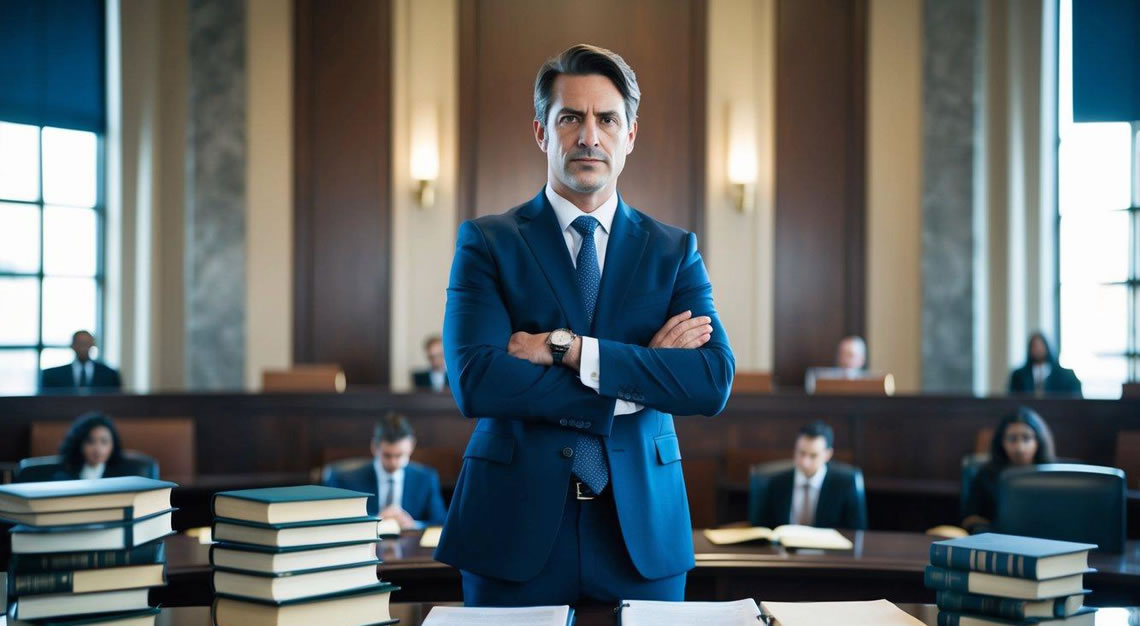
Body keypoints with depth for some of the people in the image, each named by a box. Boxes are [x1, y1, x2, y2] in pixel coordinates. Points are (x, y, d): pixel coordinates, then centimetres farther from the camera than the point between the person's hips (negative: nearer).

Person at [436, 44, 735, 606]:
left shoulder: (674, 252, 7)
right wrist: (640, 374, -13)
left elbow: (714, 381, -8)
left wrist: (569, 349, -17)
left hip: (641, 528, 2)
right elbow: (474, 381, -14)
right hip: (516, 527, -1)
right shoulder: (487, 242, 1)